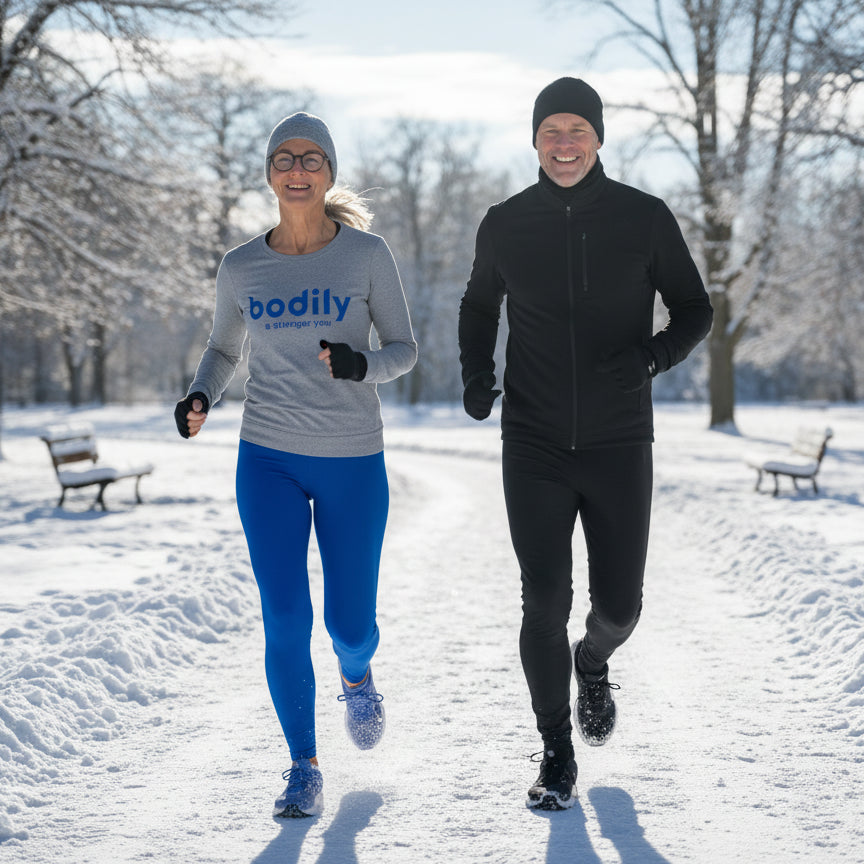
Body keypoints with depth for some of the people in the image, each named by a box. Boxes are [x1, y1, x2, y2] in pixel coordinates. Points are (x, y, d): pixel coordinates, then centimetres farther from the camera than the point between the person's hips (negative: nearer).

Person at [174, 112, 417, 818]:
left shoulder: (366, 254, -4)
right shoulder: (241, 268, 2)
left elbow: (404, 348, 1)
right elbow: (224, 349, 15)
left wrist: (361, 365, -22)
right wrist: (201, 397, -6)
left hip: (353, 463, -1)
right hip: (268, 460, 1)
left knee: (349, 623, 5)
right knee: (285, 619, -6)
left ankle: (357, 677, 43)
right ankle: (304, 768, 10)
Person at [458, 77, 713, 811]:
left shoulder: (644, 219, -4)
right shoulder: (506, 225, 0)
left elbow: (694, 310, 3)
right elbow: (480, 305, 18)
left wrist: (655, 354, -18)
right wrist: (477, 376, 1)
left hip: (618, 446, 0)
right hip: (535, 448, 0)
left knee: (618, 604, 5)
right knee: (545, 604, -3)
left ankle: (594, 663, 42)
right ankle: (557, 757, 12)